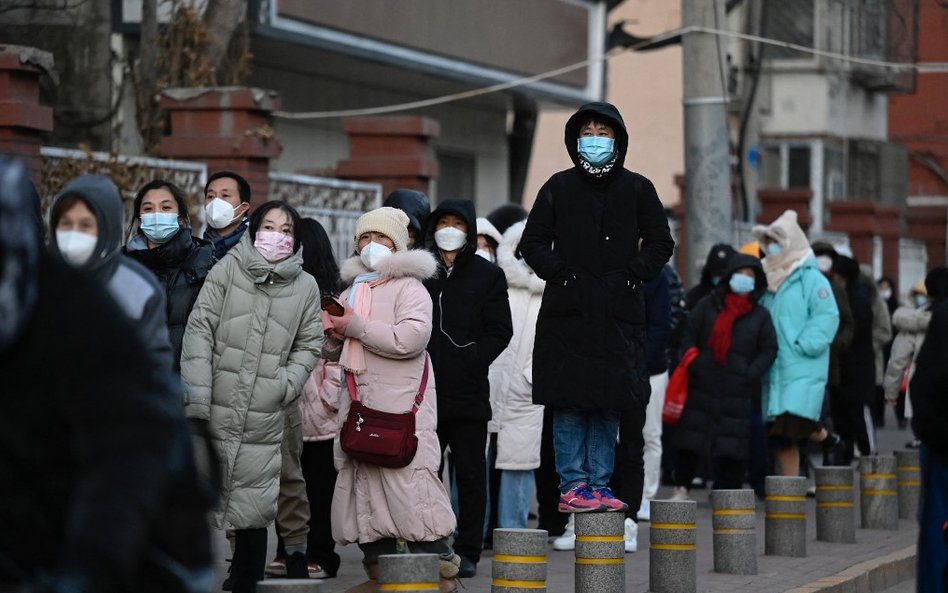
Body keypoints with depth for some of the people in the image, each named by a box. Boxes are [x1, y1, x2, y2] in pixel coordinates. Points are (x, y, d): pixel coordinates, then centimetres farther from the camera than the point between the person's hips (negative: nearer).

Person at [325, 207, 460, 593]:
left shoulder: (409, 287, -3)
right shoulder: (352, 290, 20)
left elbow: (410, 339, -21)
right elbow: (334, 353, 28)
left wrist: (355, 326, -14)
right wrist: (333, 334, 5)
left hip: (401, 405, -8)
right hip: (358, 401, 8)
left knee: (410, 486, -13)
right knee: (363, 486, 6)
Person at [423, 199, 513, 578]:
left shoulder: (487, 275, 6)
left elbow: (500, 331, 1)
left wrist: (472, 358, -12)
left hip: (469, 393, -1)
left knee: (470, 475, 3)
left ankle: (468, 552, 9)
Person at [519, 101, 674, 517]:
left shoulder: (637, 189, 8)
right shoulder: (558, 188, 7)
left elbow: (660, 244, 11)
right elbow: (533, 241, 9)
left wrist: (632, 276, -2)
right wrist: (559, 274, -4)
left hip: (618, 314, 1)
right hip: (567, 313, -1)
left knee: (610, 404, 3)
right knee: (569, 403, -4)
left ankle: (599, 483, 10)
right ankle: (572, 484, 1)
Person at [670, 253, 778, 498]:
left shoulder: (760, 315, 9)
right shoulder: (708, 305, 8)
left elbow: (768, 350, 7)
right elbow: (689, 337, 8)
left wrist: (751, 373, -8)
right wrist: (692, 363, -7)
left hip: (738, 390, 0)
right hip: (702, 385, 0)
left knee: (734, 441, -1)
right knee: (691, 437, 3)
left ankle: (727, 490, 7)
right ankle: (681, 487, 14)